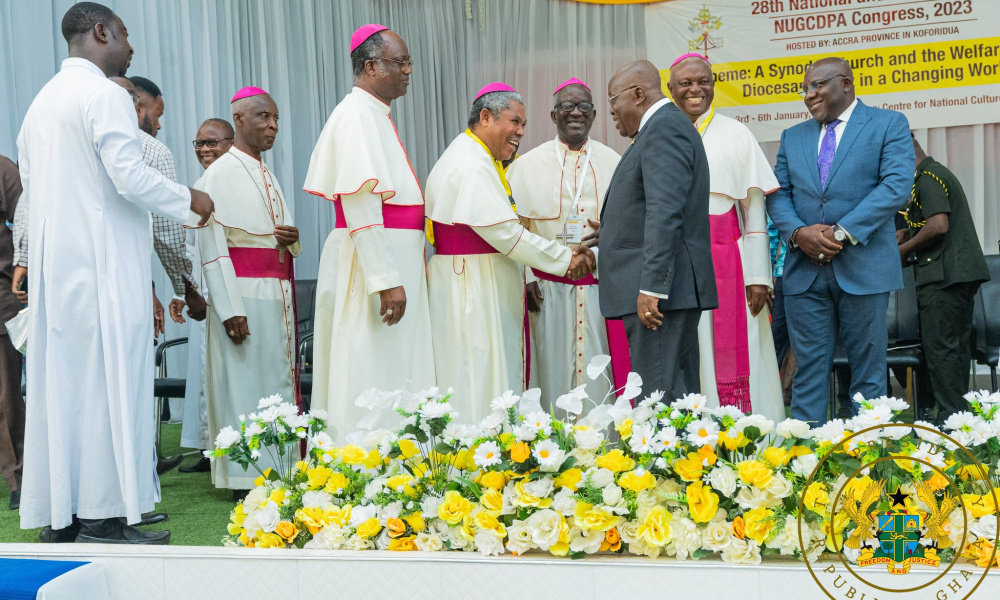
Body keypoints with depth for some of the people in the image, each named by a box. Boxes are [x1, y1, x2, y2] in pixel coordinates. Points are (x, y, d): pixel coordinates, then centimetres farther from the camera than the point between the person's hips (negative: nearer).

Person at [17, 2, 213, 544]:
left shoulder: (42, 101, 18)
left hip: (53, 265, 8)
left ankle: (59, 515, 13)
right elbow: (130, 176, -17)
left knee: (62, 381, 9)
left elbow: (31, 185, 20)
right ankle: (103, 516, -4)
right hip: (102, 265, -8)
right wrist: (189, 199, -3)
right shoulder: (105, 94, -8)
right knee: (107, 381, -5)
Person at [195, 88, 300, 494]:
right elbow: (212, 247, -11)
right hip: (243, 295, -8)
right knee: (243, 382, -5)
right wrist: (230, 308, -19)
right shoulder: (219, 175, -5)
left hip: (277, 296, 8)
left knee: (278, 381, 7)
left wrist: (293, 240, 0)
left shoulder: (268, 176, 19)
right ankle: (245, 479, 2)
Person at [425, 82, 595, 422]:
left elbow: (496, 228, 15)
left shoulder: (476, 160, 18)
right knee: (481, 382, -7)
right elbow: (504, 232, -20)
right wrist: (565, 258, -12)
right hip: (472, 288, -10)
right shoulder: (471, 165, -16)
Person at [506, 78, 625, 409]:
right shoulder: (526, 166, 4)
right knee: (553, 372, 1)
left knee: (599, 374, 2)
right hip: (548, 288, -1)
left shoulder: (613, 163, 9)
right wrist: (524, 278, -8)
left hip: (601, 288, 1)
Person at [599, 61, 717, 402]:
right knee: (679, 395, 12)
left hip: (659, 289, -11)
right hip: (664, 289, 11)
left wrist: (651, 288, -24)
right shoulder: (665, 126, 21)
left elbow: (665, 214, -21)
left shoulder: (664, 127, -10)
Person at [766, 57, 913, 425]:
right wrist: (797, 232, -11)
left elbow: (896, 185, -8)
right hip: (804, 270, 3)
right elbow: (778, 194, 10)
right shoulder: (792, 137, 17)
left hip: (863, 266, -3)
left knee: (868, 372, 4)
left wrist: (843, 232, -16)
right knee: (808, 369, 4)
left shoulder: (889, 125, 4)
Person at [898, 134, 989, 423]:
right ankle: (960, 410, 17)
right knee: (956, 344, 12)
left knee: (939, 347, -9)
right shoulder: (939, 173, 21)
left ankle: (951, 416, -8)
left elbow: (938, 226, -22)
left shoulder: (927, 179, -12)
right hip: (961, 274, 11)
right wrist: (907, 234, 20)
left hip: (943, 275, -11)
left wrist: (905, 249, -10)